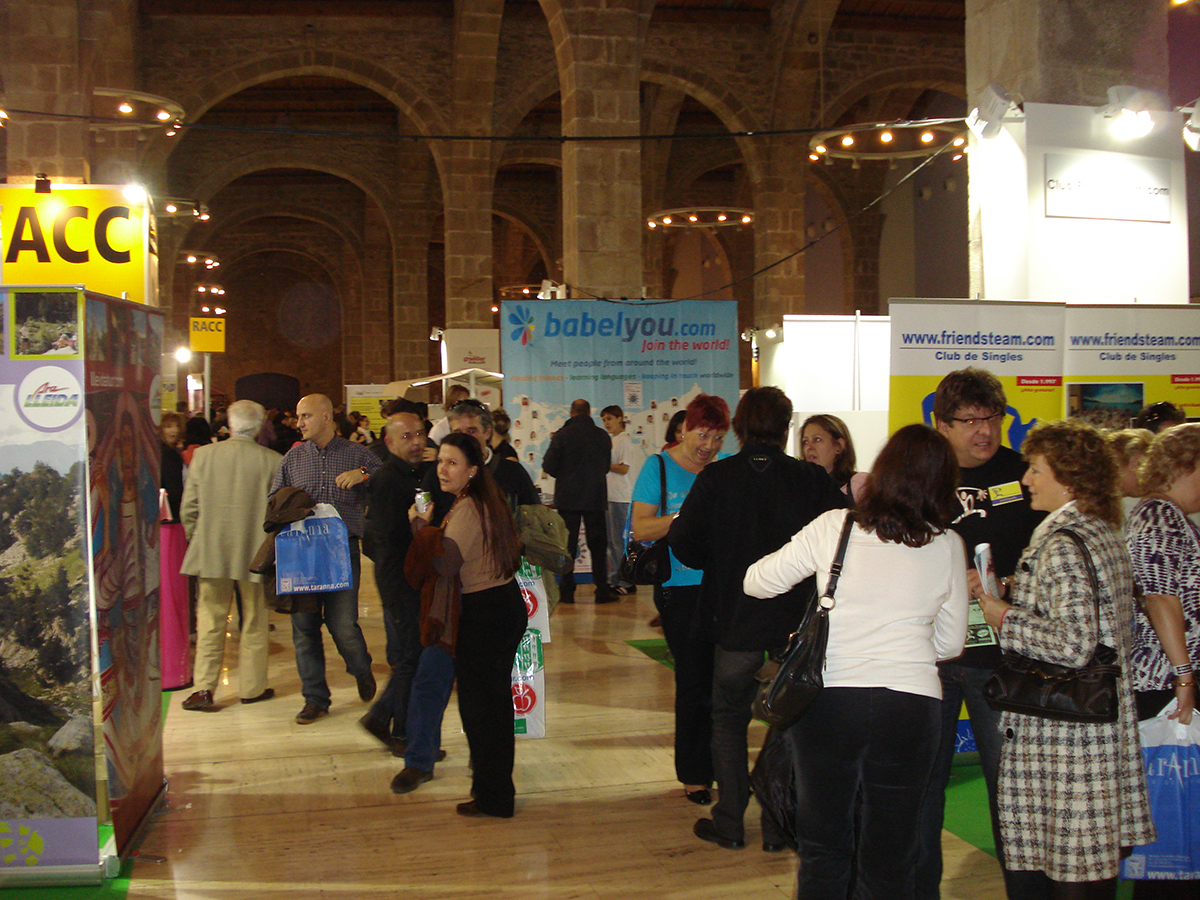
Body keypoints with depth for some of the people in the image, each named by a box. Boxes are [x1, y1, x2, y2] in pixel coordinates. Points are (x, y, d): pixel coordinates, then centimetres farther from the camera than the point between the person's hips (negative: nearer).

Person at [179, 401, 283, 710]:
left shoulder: (203, 455, -3)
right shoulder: (272, 461, -10)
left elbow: (188, 509, 0)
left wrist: (198, 541, 15)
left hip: (211, 552, 2)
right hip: (255, 553, -1)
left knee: (210, 621, 10)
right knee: (254, 623, 11)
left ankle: (204, 688, 6)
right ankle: (252, 687, 19)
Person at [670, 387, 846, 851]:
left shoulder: (715, 478, -9)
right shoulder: (813, 480, -9)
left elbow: (683, 542, -9)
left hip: (734, 623, 0)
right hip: (796, 622, 1)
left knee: (729, 717, 16)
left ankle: (729, 822, 19)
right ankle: (779, 825, 19)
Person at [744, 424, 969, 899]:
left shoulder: (833, 527, -3)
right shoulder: (948, 545, 2)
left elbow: (756, 582, 6)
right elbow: (951, 642, 9)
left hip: (828, 699, -1)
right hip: (912, 703, 1)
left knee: (823, 848, 15)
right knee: (890, 859, 13)